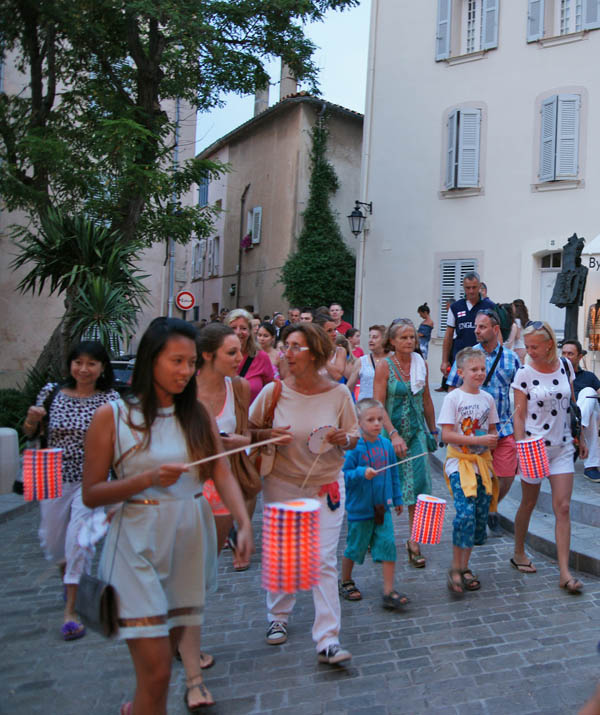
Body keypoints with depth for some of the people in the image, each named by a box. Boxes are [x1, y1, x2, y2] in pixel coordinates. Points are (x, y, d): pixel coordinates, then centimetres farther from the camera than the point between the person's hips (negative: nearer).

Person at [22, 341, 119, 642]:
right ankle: (69, 578, 51)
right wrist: (32, 419, -16)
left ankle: (71, 610, 9)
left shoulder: (110, 399, -9)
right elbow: (30, 433, 5)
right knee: (52, 541, 17)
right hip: (54, 478, 3)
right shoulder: (52, 392, -3)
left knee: (79, 540, -8)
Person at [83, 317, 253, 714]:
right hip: (138, 547, -4)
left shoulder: (198, 414, 4)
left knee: (170, 643, 20)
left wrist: (245, 523, -18)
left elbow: (223, 474, -3)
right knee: (157, 672, -5)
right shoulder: (113, 416, -8)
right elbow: (91, 494, -7)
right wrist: (149, 479, -21)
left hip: (188, 542, 5)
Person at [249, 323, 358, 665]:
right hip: (282, 483, 1)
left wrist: (344, 438, -18)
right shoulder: (273, 391, -7)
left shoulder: (338, 392, -6)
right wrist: (269, 435, -19)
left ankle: (328, 639, 6)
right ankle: (279, 617, 36)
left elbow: (354, 438, 5)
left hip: (326, 485, -1)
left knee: (324, 560, -3)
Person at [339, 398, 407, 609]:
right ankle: (345, 583, 35)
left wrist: (397, 498, 17)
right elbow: (344, 474, -16)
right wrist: (362, 473, -31)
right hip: (359, 508, -4)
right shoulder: (354, 448, -16)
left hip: (382, 507, 4)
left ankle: (389, 592, 9)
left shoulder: (386, 445, 1)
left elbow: (394, 474, 12)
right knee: (354, 546, 12)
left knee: (388, 545, -2)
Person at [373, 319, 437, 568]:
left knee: (417, 482, -6)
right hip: (391, 431, -3)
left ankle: (414, 541, 6)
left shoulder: (421, 364, 5)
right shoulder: (384, 366, -8)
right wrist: (394, 435, -22)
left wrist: (432, 430, 20)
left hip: (416, 431, 3)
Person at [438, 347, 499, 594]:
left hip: (483, 462, 6)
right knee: (465, 513, -17)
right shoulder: (453, 398, -7)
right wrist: (478, 440, -18)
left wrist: (493, 439, -2)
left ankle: (465, 566, 21)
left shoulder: (488, 398, 10)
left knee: (481, 516, 6)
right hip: (459, 461, -6)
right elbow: (446, 435, -13)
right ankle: (455, 568, 0)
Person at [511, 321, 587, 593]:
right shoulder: (524, 373, -10)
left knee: (563, 508, -2)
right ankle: (519, 554, 32)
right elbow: (519, 414, -8)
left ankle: (565, 572, 2)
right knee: (528, 503, 11)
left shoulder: (565, 366, 0)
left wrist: (580, 438, 13)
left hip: (562, 447, 3)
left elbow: (571, 405, 10)